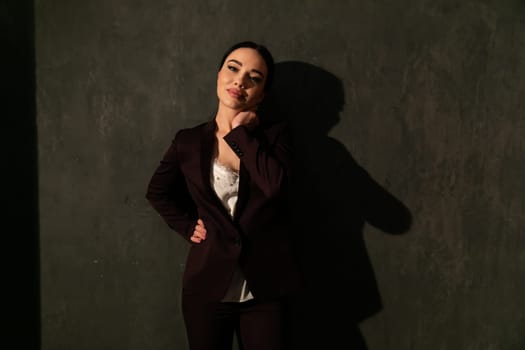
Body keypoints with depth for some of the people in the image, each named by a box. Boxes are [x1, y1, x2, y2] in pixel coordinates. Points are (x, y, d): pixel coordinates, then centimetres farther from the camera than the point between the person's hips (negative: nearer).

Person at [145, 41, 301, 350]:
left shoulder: (275, 134, -2)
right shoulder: (189, 141, 1)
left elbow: (277, 185, -22)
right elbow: (157, 192, 16)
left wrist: (240, 132, -14)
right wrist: (188, 225, 4)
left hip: (265, 289, -1)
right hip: (208, 286, 1)